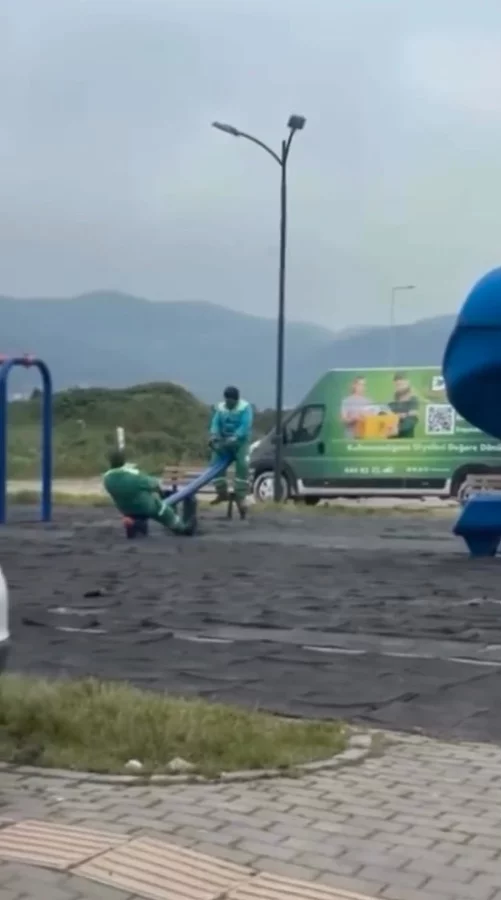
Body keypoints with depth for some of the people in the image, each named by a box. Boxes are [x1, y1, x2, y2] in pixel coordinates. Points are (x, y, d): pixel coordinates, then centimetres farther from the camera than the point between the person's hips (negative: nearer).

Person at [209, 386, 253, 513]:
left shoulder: (245, 407, -11)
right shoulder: (220, 408, 6)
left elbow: (245, 426, -23)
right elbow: (215, 423, -4)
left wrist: (234, 438, -35)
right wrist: (214, 435, -26)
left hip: (240, 441, -5)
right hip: (224, 441, 5)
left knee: (242, 466, -21)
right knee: (216, 462, -10)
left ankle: (240, 497, -18)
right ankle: (222, 492, 3)